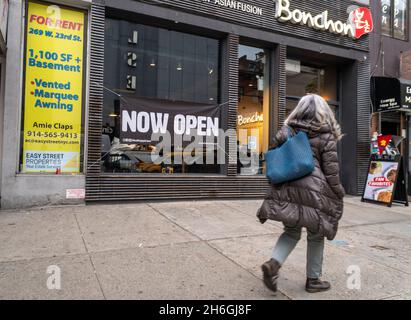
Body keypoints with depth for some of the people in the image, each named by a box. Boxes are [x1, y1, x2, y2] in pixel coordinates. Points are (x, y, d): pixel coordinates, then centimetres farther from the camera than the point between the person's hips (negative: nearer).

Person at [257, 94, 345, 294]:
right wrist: (338, 197, 8)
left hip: (286, 190, 4)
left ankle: (273, 263, -4)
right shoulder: (326, 137, -3)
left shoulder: (286, 131, 7)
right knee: (316, 236, 14)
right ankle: (313, 280, 25)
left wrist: (276, 186, 21)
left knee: (291, 231, 17)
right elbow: (331, 173, -4)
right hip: (313, 193, -3)